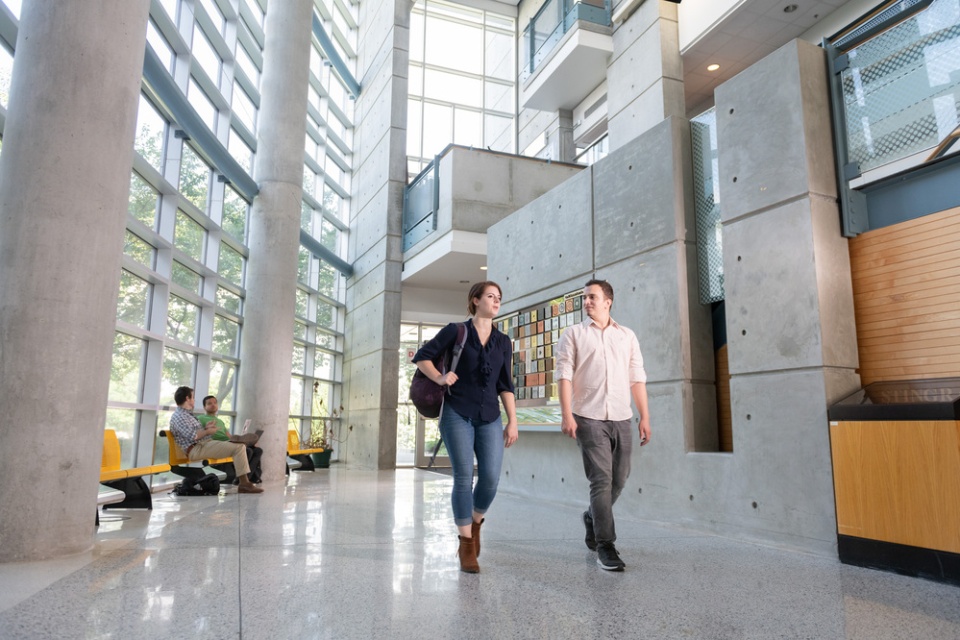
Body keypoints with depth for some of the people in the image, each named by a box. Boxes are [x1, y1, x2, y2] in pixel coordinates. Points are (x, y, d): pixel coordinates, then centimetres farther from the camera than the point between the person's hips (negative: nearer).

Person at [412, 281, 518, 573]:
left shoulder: (503, 342, 11)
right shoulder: (455, 331, 2)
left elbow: (505, 385, 10)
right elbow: (422, 357, 4)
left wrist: (512, 421, 4)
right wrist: (439, 378, -13)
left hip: (490, 417, 3)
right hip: (457, 414, -3)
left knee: (491, 478, -7)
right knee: (464, 478, -6)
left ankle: (475, 524, 24)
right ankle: (466, 544, 9)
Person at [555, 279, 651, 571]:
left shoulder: (627, 336, 12)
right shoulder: (573, 334, 5)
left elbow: (637, 378, 9)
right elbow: (564, 374, -3)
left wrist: (645, 417, 4)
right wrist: (566, 414, -13)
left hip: (621, 418, 4)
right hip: (589, 417, -3)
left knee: (618, 478, 11)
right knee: (602, 479, -8)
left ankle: (593, 518, 37)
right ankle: (605, 546, 1)